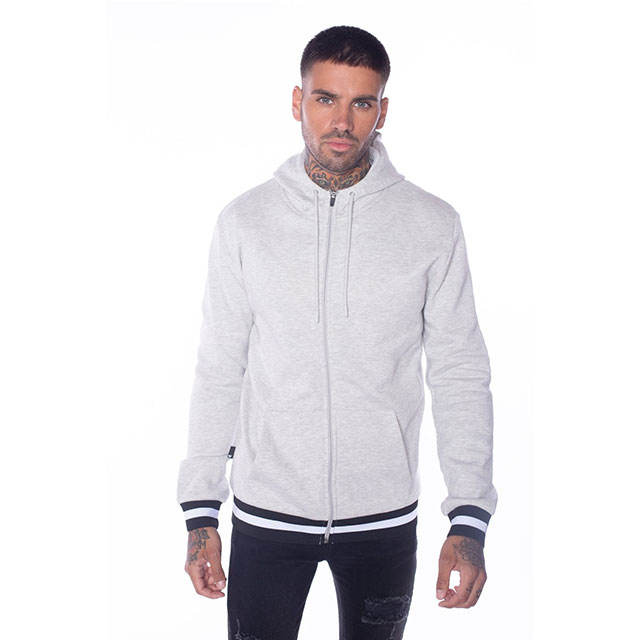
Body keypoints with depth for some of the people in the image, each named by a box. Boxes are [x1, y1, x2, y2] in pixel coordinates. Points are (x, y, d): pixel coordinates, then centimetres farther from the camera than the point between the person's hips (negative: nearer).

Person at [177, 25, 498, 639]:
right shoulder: (244, 221, -2)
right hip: (265, 515, 0)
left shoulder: (432, 225, -4)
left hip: (384, 516, 0)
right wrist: (201, 511, -1)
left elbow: (460, 376, -3)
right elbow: (219, 371, 2)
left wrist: (469, 519, -9)